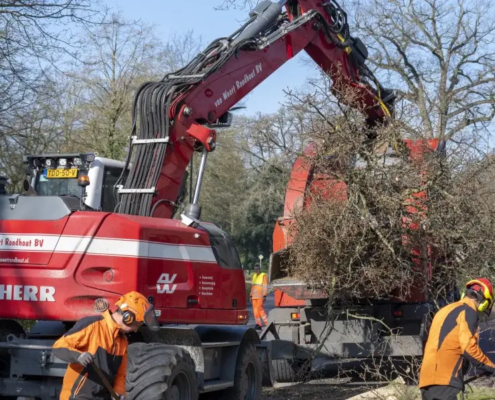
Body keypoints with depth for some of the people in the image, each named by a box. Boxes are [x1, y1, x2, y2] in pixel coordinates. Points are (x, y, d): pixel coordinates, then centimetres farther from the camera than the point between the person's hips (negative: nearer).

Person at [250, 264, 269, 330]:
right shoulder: (254, 276, 17)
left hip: (260, 296, -7)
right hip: (254, 296, 7)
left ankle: (268, 323, -6)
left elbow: (265, 286, -10)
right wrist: (251, 295, 16)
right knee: (255, 310, 2)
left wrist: (264, 295, -17)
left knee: (259, 308, -14)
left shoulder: (263, 276, -5)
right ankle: (258, 324, 4)